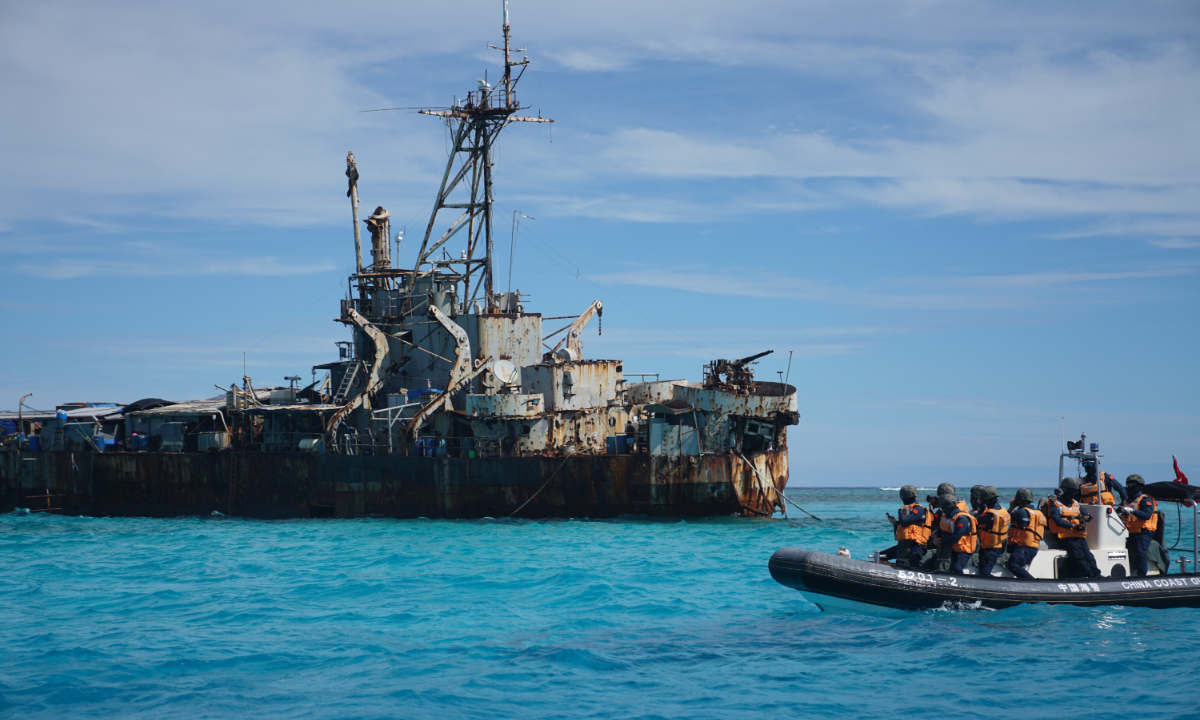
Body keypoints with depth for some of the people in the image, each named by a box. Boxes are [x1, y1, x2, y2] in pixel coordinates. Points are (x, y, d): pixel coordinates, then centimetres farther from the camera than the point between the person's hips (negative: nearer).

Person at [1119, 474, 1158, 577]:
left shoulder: (1145, 499, -2)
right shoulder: (1128, 501, 24)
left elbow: (1147, 515, -19)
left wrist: (1132, 511, -30)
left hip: (1143, 533, -8)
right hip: (1131, 534, 8)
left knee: (1140, 554, -22)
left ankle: (1141, 576, -25)